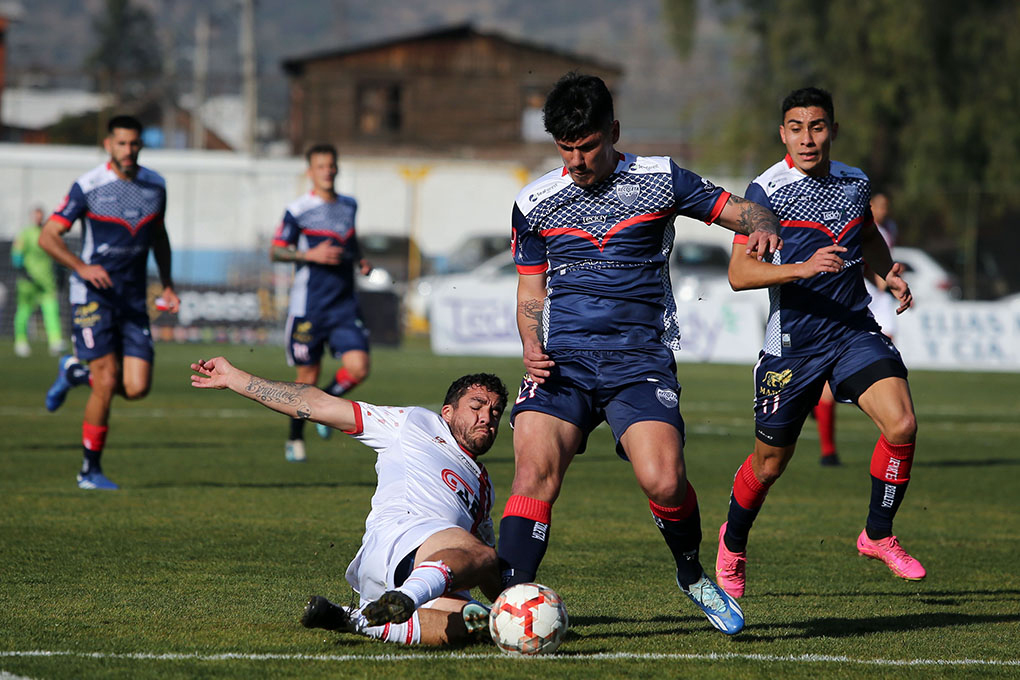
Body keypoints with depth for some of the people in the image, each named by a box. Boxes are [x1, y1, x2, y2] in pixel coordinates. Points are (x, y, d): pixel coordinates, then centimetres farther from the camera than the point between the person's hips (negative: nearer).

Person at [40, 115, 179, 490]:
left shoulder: (154, 185, 5)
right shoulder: (87, 187, -10)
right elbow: (48, 236, -10)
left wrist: (167, 285, 14)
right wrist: (82, 267, -25)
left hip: (133, 299, 5)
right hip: (93, 294, -5)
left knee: (136, 387, -6)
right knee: (107, 382, -12)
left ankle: (76, 370, 25)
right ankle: (90, 471, 3)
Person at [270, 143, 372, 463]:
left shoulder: (349, 206, 11)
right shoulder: (298, 210, -6)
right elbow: (275, 251, -3)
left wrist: (360, 260, 9)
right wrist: (311, 255, -17)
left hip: (345, 306, 4)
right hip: (308, 306, -4)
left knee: (358, 368, -12)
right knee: (308, 377, 3)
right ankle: (295, 439, 24)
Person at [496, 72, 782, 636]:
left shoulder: (659, 179, 6)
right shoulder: (534, 203, 10)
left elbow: (737, 209, 11)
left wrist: (763, 226, -13)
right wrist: (532, 347, -2)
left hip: (640, 358, -1)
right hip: (562, 358, 1)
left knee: (663, 481, -19)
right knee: (534, 471, -21)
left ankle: (692, 574, 11)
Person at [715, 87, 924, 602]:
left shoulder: (855, 182, 6)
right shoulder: (766, 190, -10)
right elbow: (739, 273, -17)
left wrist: (889, 272, 7)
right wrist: (802, 268, -30)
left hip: (853, 329, 3)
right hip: (792, 342, -3)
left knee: (901, 425, -18)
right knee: (770, 462, 7)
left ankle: (878, 536, 3)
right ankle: (733, 544, 36)